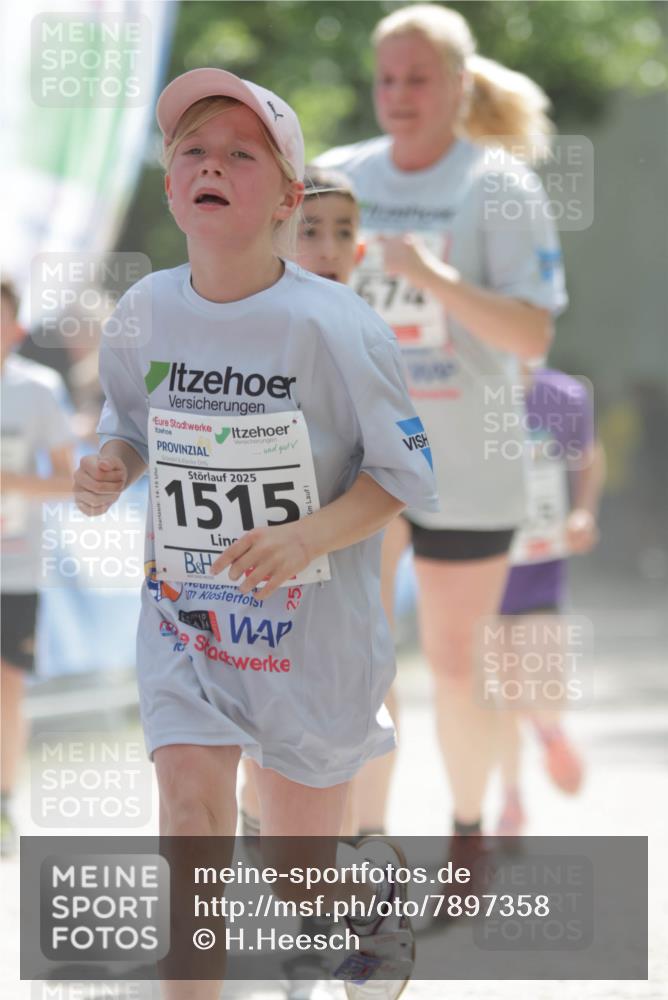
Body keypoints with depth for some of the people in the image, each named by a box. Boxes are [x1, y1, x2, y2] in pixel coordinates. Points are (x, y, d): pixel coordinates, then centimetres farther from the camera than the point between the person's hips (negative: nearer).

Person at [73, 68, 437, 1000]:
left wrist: (308, 538, -27)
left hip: (312, 622, -2)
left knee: (302, 876, 12)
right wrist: (111, 468, -10)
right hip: (185, 614, 2)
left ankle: (375, 899, 49)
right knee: (192, 805, -19)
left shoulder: (332, 325, -18)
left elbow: (402, 472, -11)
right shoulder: (145, 312, -6)